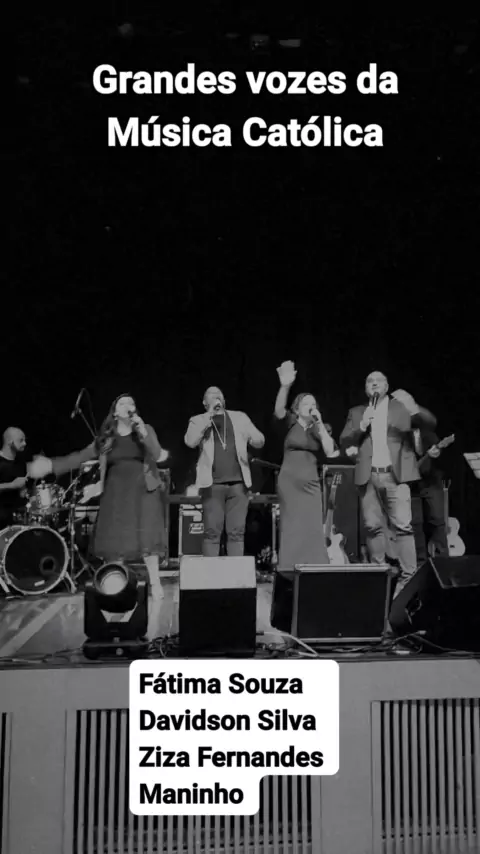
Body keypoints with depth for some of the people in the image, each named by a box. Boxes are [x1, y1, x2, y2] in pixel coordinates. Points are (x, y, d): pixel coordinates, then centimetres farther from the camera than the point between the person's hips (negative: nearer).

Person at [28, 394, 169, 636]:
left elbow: (156, 454, -8)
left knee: (146, 541, -7)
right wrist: (52, 465, -5)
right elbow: (82, 456, 4)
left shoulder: (146, 430, 4)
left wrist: (142, 432, -20)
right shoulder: (106, 438, 8)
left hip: (143, 492, -2)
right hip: (116, 494, 2)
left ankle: (155, 586, 6)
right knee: (115, 543, 1)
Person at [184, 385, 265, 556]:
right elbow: (190, 441, -9)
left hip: (238, 482, 2)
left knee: (237, 532, 1)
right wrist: (210, 415, -8)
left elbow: (260, 441, 10)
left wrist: (255, 439, -15)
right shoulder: (198, 421, 10)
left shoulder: (239, 417, 16)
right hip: (213, 484, -2)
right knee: (212, 532, -4)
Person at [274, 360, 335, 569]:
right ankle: (290, 572, 5)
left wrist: (320, 423, -6)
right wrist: (285, 386, -36)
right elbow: (279, 410, -20)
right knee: (292, 528, -1)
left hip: (311, 483, 3)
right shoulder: (290, 422, 2)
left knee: (313, 529, -2)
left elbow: (330, 452, -5)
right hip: (289, 481, -3)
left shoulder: (318, 428, 10)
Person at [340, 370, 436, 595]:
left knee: (402, 526, -10)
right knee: (373, 527, 3)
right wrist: (361, 426, -8)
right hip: (368, 477, 3)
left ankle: (408, 577, -9)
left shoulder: (401, 406, 10)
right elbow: (344, 441, 9)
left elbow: (431, 422, -2)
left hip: (395, 475, -3)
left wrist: (413, 407, -21)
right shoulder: (356, 412, 17)